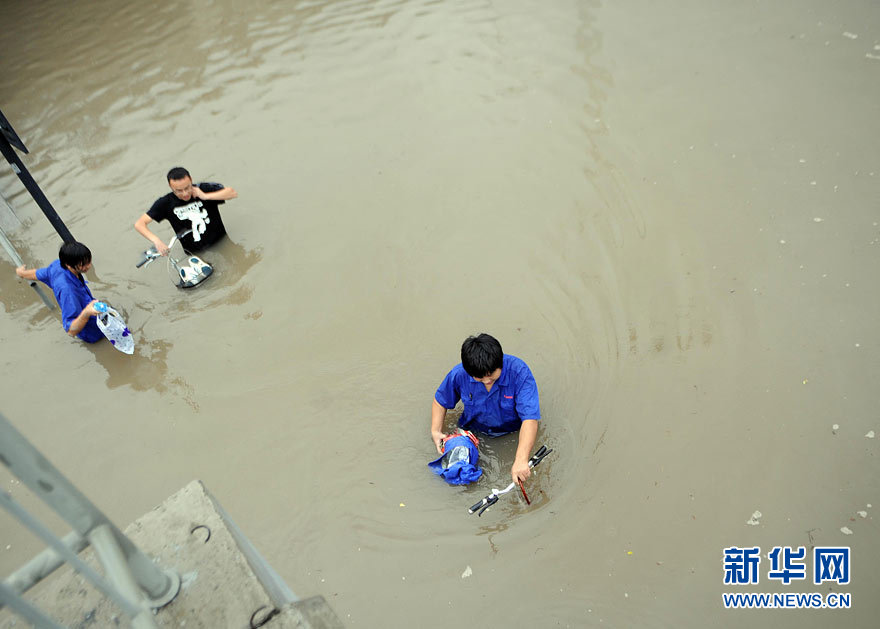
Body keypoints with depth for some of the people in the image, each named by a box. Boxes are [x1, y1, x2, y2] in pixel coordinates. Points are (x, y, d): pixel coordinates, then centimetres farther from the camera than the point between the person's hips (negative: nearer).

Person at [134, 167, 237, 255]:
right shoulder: (166, 203, -6)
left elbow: (233, 193, -14)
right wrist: (156, 240, -27)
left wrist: (205, 196, -22)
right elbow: (139, 224, -8)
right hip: (195, 254, 1)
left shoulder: (204, 189, -7)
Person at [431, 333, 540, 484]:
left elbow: (530, 419, -36)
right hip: (474, 431, 2)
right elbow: (440, 400, 2)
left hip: (511, 432, -1)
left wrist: (521, 460, -48)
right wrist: (435, 430, -13)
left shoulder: (519, 371, -30)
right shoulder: (459, 374, -20)